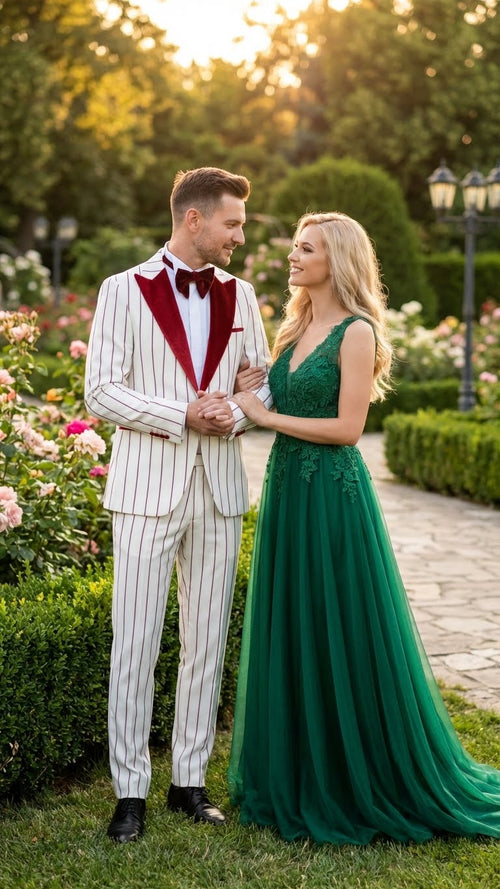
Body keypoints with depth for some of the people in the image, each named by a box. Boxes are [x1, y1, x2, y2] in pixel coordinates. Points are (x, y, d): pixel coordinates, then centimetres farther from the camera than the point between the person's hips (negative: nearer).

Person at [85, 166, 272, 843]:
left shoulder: (238, 295, 11)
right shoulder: (125, 291, -1)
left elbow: (266, 380, 14)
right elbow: (102, 392, -7)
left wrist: (235, 414, -7)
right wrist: (184, 415, -15)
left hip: (219, 487, 4)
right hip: (149, 484, -4)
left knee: (207, 642, 8)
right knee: (135, 644, -1)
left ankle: (190, 781, 20)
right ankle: (130, 792, 9)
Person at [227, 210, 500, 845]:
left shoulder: (356, 332, -10)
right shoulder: (295, 330, 14)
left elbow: (346, 426, -16)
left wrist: (266, 416, -12)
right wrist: (247, 396, -1)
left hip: (332, 498, -8)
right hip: (286, 489, 8)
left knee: (339, 638, 0)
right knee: (288, 635, 12)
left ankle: (360, 785, 15)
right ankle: (296, 780, 25)